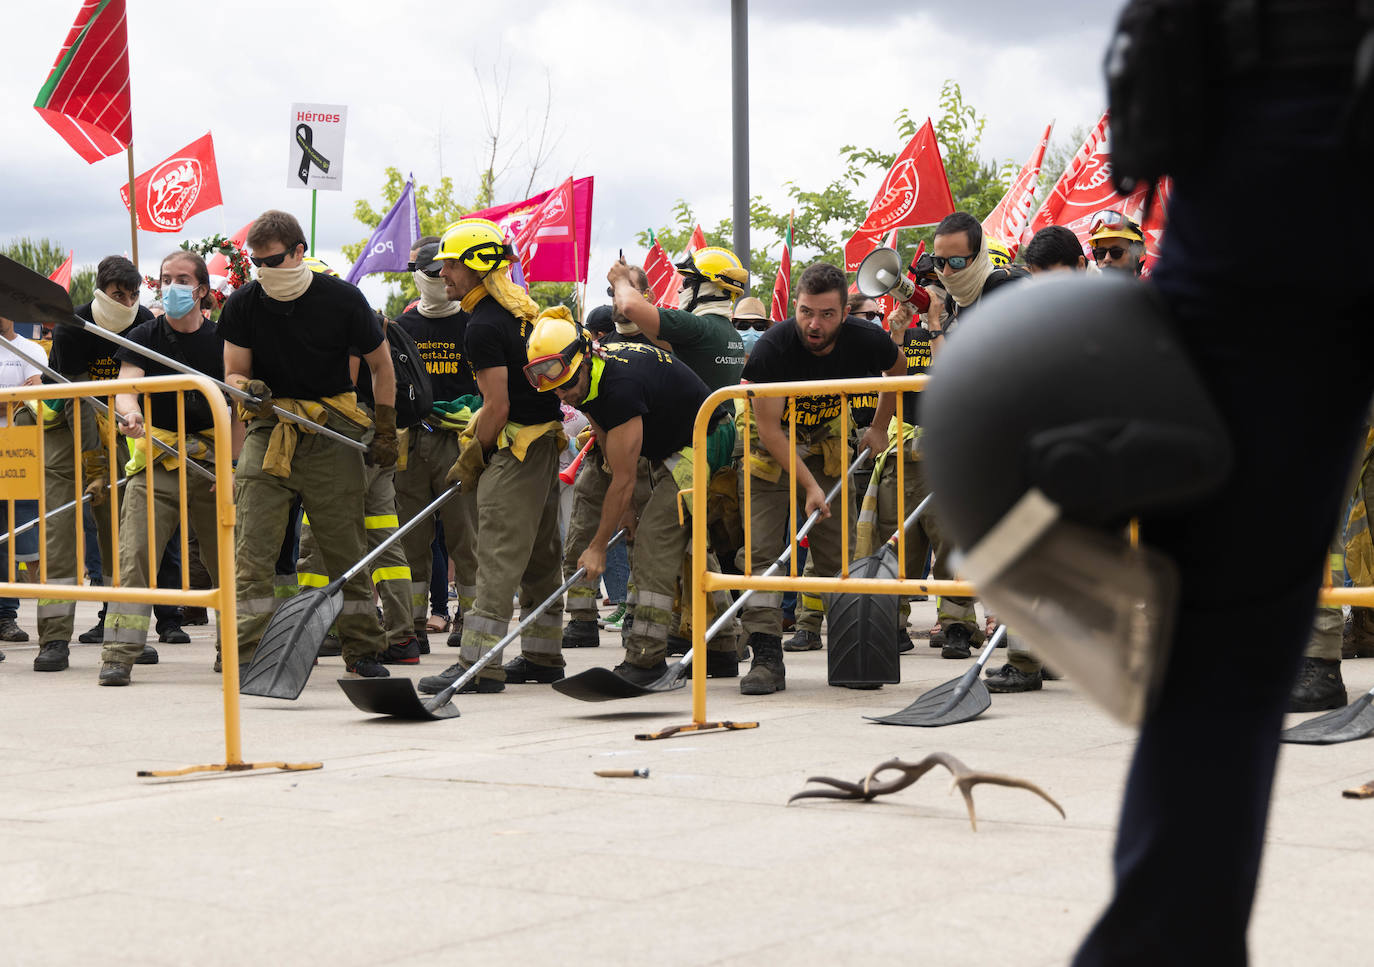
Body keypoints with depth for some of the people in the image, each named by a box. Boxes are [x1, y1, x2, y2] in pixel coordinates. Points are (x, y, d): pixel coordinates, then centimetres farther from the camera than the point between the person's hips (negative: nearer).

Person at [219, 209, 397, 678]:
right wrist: (249, 389, -18)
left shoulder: (341, 299, -5)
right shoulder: (242, 304, -1)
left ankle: (363, 650, 15)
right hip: (268, 429, 1)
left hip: (331, 433, -1)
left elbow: (380, 363, 7)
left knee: (347, 548, 3)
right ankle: (245, 653, -3)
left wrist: (385, 431, 6)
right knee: (252, 550, -7)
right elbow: (233, 374, 6)